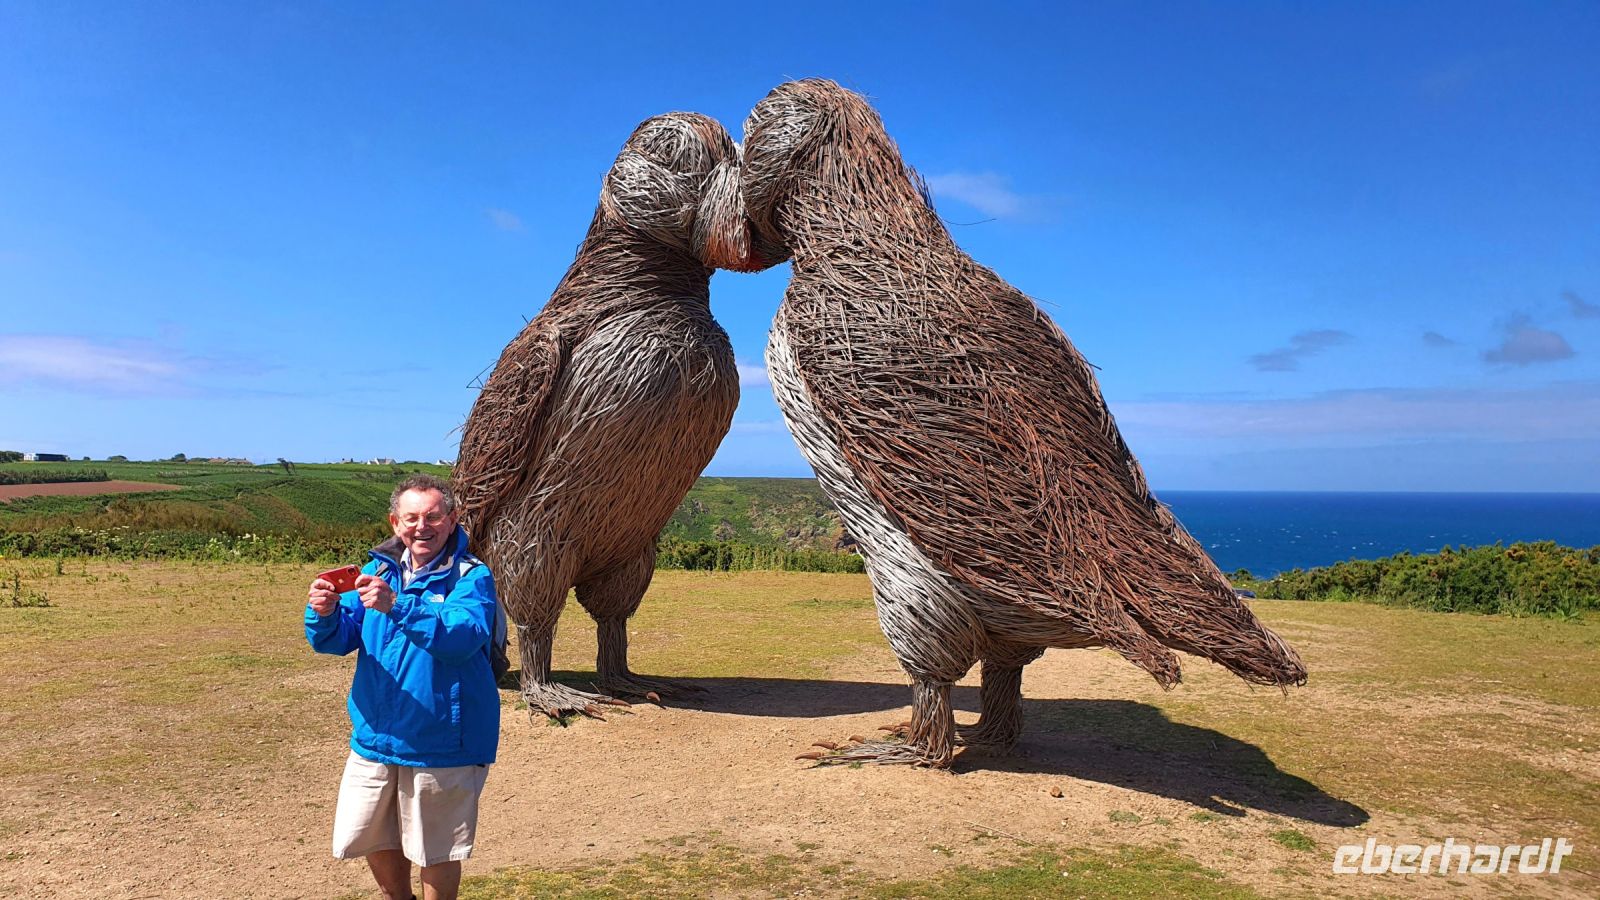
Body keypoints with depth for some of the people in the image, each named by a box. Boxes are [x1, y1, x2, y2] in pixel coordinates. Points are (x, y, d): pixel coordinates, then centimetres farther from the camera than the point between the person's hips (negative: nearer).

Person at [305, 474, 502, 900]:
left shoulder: (471, 577, -13)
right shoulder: (378, 570, 4)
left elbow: (463, 637, -30)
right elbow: (337, 639, 0)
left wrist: (398, 606, -41)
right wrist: (324, 613, -22)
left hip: (441, 745, -5)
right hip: (375, 736, 5)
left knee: (436, 853, 11)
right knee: (375, 840, 21)